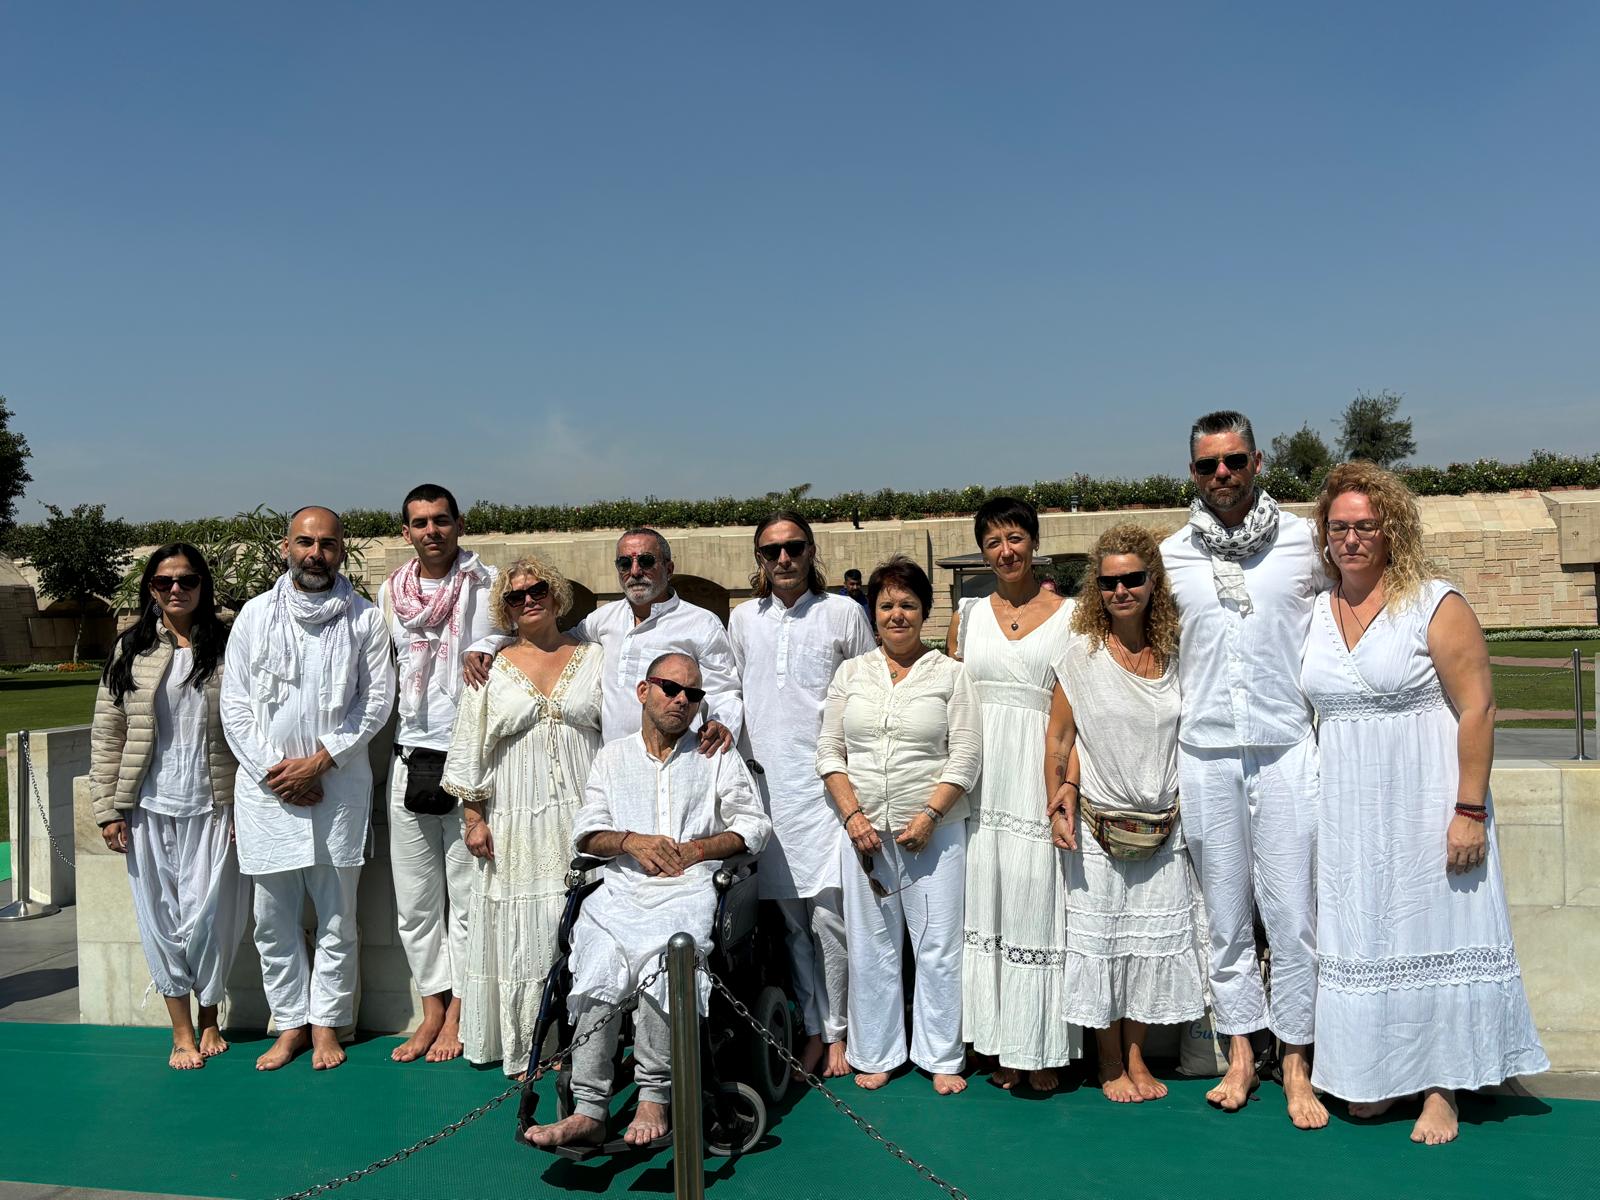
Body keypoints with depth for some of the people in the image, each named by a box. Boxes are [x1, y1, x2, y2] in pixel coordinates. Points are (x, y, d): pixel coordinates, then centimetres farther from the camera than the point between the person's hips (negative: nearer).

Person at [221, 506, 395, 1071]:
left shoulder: (364, 618, 2)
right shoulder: (255, 614, 6)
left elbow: (377, 699, -2)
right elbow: (234, 705, 5)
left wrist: (319, 761, -10)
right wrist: (271, 770, -6)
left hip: (338, 786, -1)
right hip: (265, 787, 2)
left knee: (337, 917, 5)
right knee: (273, 919, 7)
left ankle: (327, 1024, 18)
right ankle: (291, 1023, 21)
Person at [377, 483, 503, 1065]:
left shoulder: (487, 585, -3)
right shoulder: (389, 593, 10)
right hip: (411, 758, 4)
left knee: (467, 894, 3)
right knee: (414, 898, 9)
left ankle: (458, 1014, 15)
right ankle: (432, 1010, 22)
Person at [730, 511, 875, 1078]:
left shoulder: (843, 613, 4)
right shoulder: (743, 619, 12)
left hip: (827, 781, -3)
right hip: (766, 782, 3)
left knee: (829, 914, -7)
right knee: (791, 917, 7)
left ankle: (838, 1030, 8)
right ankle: (813, 1027, 19)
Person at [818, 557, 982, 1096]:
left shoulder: (949, 674, 3)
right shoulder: (851, 673, 10)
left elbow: (966, 757, -2)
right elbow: (829, 751, 7)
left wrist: (928, 817, -11)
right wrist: (853, 815, -6)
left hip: (934, 830, -2)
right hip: (864, 830, 2)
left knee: (938, 945, 1)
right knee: (870, 945, 7)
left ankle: (942, 1058, 14)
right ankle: (876, 1055, 20)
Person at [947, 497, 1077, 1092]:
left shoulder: (1070, 614, 3)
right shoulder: (967, 616, 12)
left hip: (1042, 775, -3)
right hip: (980, 779, 3)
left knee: (1040, 903, -1)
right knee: (987, 902, 6)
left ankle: (1044, 1049, 11)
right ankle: (1003, 1045, 17)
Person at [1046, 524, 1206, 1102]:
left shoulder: (1173, 655, 2)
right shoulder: (1081, 655, -7)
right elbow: (1059, 738, -3)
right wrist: (1061, 801, -10)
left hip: (1163, 826, 3)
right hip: (1098, 826, -3)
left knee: (1153, 942, 9)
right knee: (1100, 940, 5)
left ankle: (1137, 1056, 26)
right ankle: (1111, 1065, 21)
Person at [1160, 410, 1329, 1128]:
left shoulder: (1302, 540, 3)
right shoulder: (1171, 556, 6)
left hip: (1287, 747, -1)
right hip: (1205, 753, 1)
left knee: (1291, 912, 0)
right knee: (1225, 913, 9)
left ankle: (1296, 1067, 13)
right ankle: (1240, 1055, 21)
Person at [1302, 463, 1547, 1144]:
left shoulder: (1436, 607, -7)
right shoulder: (1314, 613, 7)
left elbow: (1477, 710, -11)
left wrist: (1469, 811, -17)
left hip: (1423, 805, -5)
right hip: (1346, 811, 5)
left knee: (1433, 932, 2)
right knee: (1359, 937, 10)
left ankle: (1440, 1088, 13)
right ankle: (1377, 1079, 23)